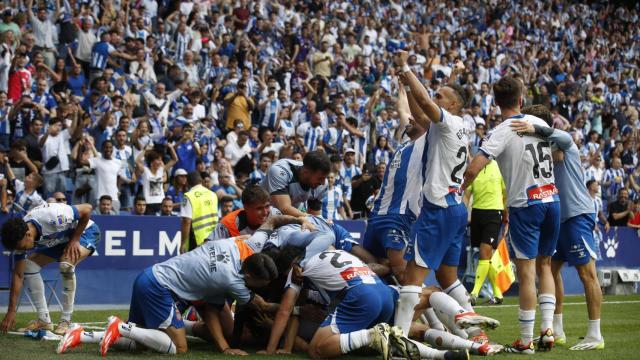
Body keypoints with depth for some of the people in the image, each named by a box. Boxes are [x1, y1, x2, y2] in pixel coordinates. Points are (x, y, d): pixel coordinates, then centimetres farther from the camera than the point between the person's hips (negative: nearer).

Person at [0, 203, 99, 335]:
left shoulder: (52, 217, -41)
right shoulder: (19, 236, -19)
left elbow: (87, 209, -28)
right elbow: (18, 275, -12)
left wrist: (75, 240, -25)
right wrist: (11, 312, -14)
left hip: (84, 231, -7)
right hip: (59, 240, 7)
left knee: (66, 263, -33)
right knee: (29, 266, -7)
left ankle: (66, 321, -19)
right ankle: (44, 320, 1)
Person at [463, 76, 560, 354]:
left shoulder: (503, 132, -10)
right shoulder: (541, 123, 7)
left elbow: (473, 169, -19)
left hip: (525, 205, -5)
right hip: (552, 200, 5)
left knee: (526, 272, -2)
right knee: (545, 265, 17)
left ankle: (525, 341, 1)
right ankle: (547, 329, 8)